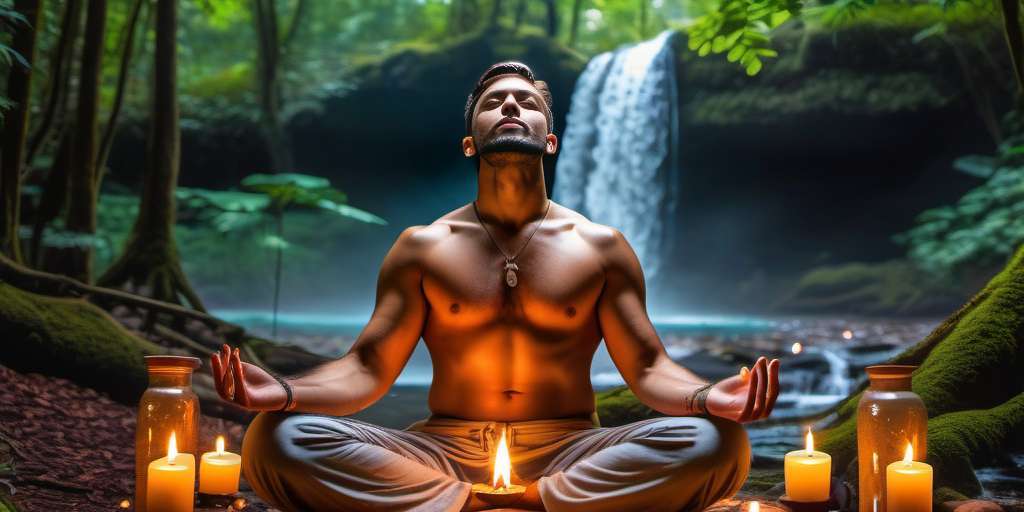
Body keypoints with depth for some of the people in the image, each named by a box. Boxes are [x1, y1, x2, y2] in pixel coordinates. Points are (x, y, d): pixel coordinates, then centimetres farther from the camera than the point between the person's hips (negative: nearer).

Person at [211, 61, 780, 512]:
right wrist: (285, 393, -20)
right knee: (277, 440, -25)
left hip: (567, 454, 1)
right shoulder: (423, 247, 9)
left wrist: (708, 397, -21)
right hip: (444, 451, 0)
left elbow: (648, 368, 3)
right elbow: (367, 368, 3)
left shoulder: (600, 246, 8)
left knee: (714, 442, -29)